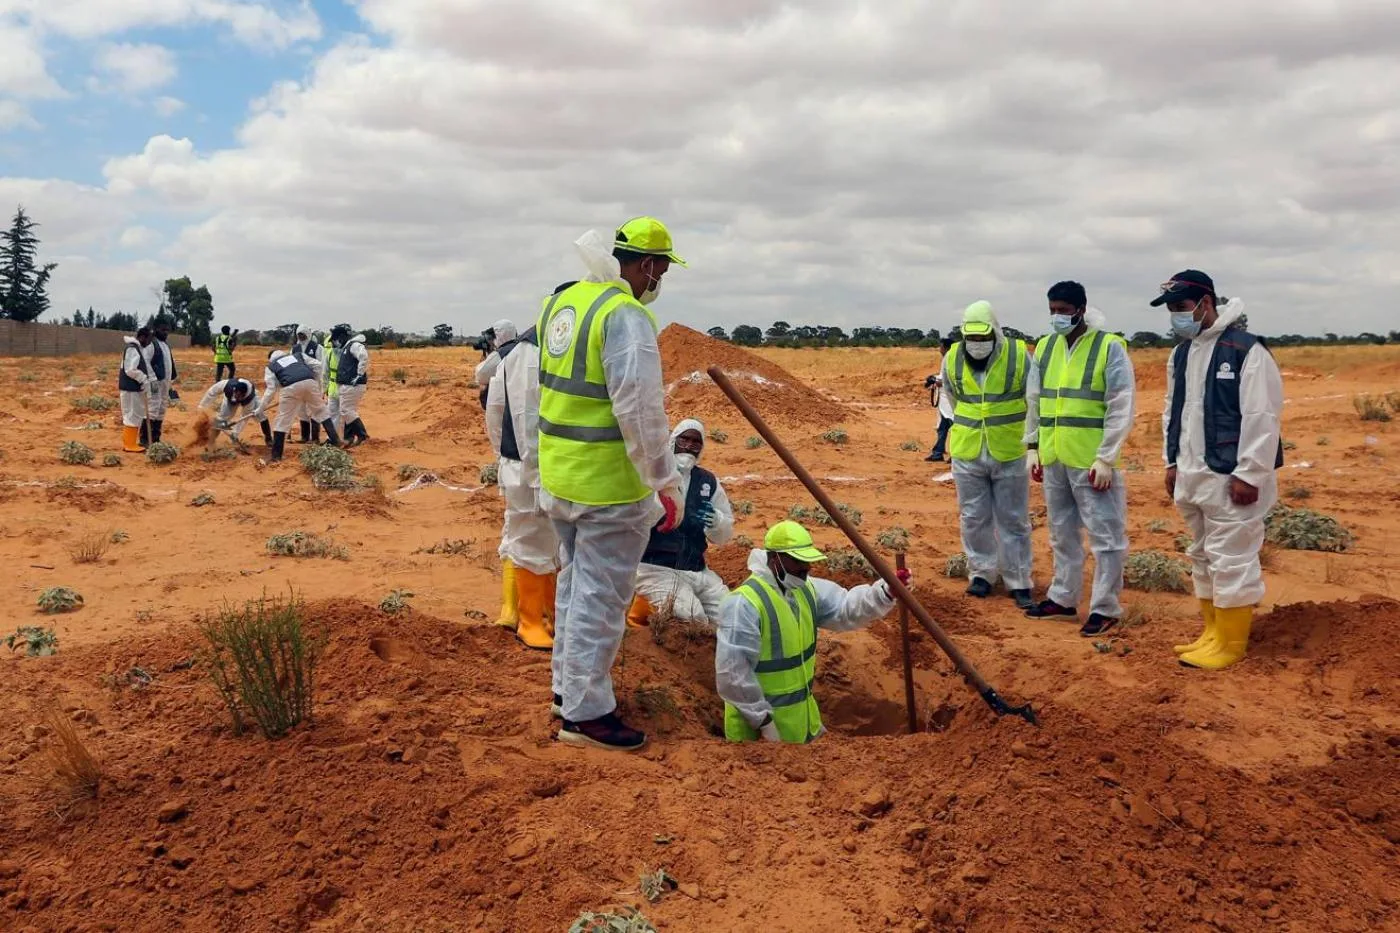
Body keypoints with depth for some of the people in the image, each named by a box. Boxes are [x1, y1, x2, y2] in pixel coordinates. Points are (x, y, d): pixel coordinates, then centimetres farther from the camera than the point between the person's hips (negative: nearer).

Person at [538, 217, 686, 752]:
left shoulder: (561, 301, 9)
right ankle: (585, 713, 11)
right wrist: (666, 482, -19)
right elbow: (639, 408, -24)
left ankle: (567, 686, 35)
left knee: (575, 582, 22)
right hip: (609, 485, -9)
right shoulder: (626, 315, -19)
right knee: (601, 597, 1)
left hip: (558, 475, 9)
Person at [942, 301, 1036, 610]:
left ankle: (1018, 582, 13)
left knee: (1014, 520, 5)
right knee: (974, 518, 11)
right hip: (967, 454, 3)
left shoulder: (1020, 356, -9)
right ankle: (982, 573, 25)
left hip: (1009, 454, -2)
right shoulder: (952, 360, -1)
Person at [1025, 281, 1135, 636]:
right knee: (1062, 533, 17)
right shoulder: (1044, 347, 10)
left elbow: (1121, 408, -11)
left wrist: (1106, 459, -15)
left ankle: (1105, 607, 10)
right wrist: (1033, 447, 11)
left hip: (1091, 461, -6)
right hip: (1053, 459, 6)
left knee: (1105, 535, 0)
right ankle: (1063, 597, 29)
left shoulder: (1110, 347, -8)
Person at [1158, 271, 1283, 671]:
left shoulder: (1247, 350, -14)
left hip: (1230, 478, -8)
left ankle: (1230, 644, 6)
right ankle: (1213, 633, 27)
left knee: (1231, 561, -3)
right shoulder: (1180, 354, 12)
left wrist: (1249, 474, -18)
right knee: (1202, 558, 15)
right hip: (1192, 476, 9)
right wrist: (1172, 463, 16)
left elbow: (1262, 418, -17)